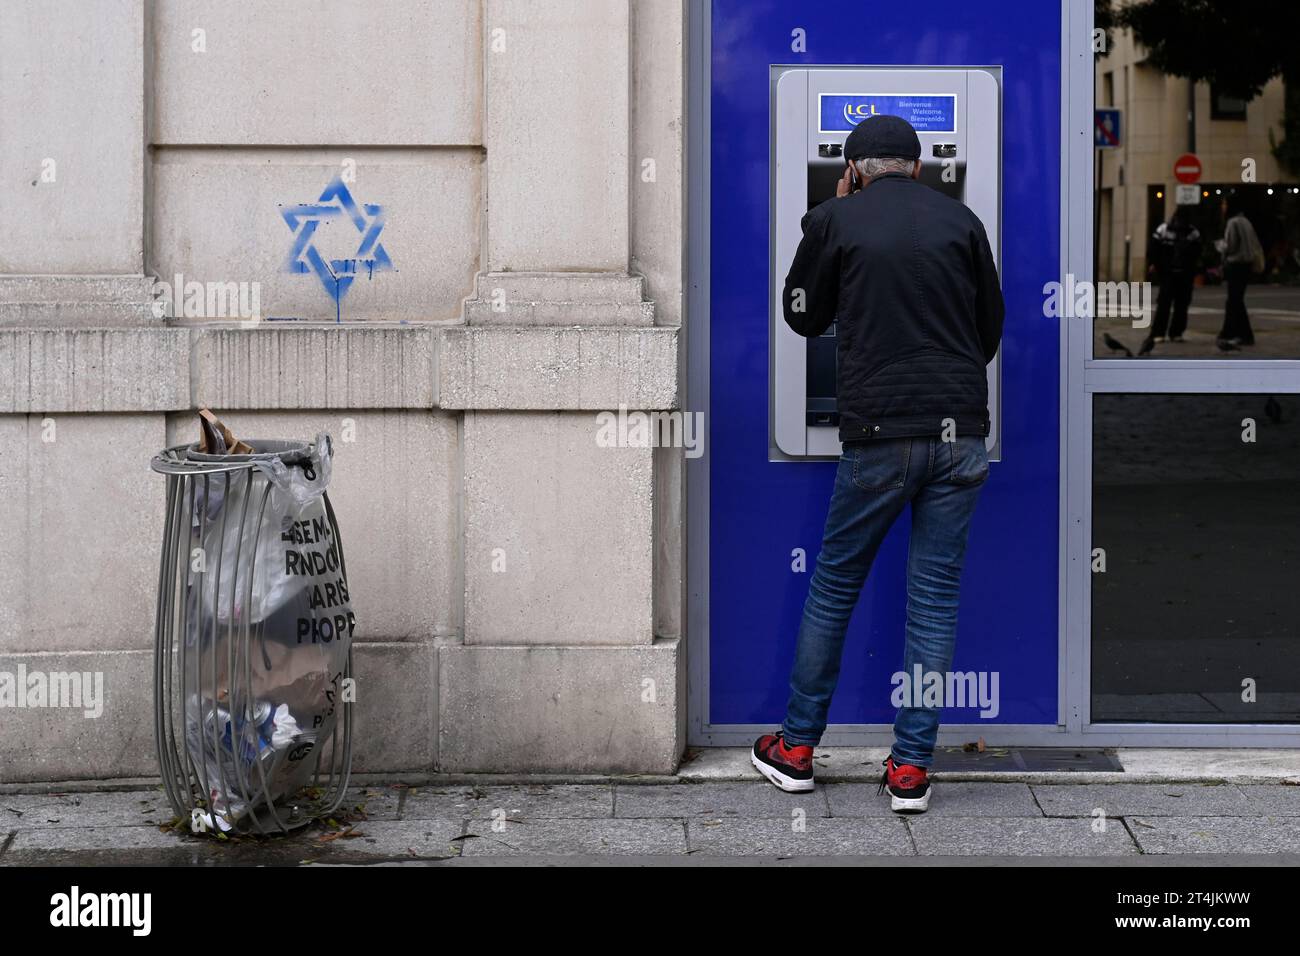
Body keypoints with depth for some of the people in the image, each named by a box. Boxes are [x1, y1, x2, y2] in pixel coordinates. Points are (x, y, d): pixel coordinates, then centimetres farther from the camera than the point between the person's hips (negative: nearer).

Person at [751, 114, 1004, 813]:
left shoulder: (836, 220, 2)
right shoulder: (961, 220, 8)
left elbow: (803, 315, 16)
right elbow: (991, 330, 15)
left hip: (879, 433, -2)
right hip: (961, 431, 2)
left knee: (834, 586, 12)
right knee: (935, 597, 5)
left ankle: (796, 748, 21)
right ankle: (911, 768, 6)